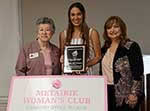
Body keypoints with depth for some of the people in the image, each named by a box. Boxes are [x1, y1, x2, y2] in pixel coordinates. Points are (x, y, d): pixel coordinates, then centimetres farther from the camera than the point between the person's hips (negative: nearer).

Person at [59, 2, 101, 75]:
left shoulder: (92, 33, 2)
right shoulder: (63, 34, 10)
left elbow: (98, 56, 2)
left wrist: (86, 65, -13)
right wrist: (62, 59, -4)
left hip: (86, 73, -2)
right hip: (68, 76, 2)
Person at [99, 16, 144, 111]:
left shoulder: (132, 46, -7)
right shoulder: (105, 48, 13)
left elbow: (138, 73, -11)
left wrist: (134, 93, -17)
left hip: (125, 96, -6)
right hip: (107, 94, 6)